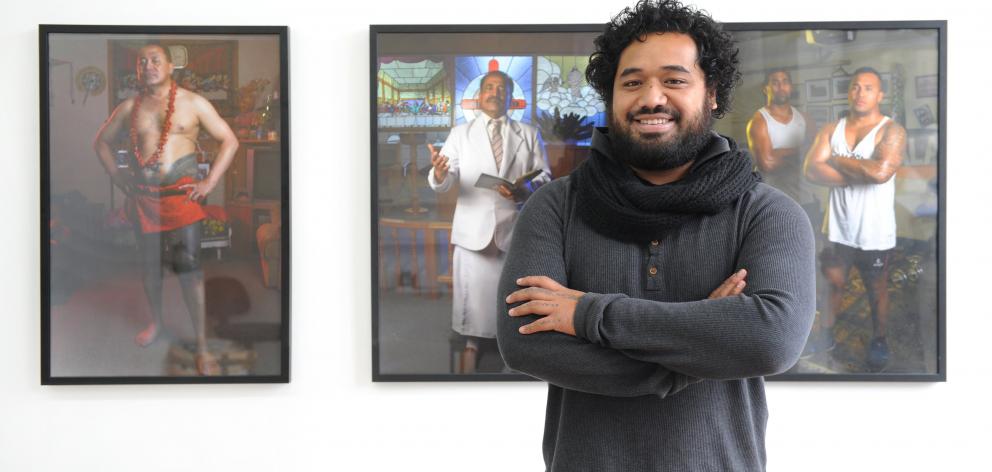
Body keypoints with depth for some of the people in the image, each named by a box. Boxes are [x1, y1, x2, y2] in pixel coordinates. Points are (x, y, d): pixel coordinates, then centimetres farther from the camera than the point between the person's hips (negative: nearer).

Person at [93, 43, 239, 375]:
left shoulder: (193, 103, 0)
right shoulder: (129, 108, 9)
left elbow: (229, 141, 1)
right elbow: (101, 141, 22)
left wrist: (209, 182, -6)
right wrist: (117, 176, 10)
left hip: (181, 196, -3)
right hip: (142, 198, 4)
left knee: (189, 268, -7)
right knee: (150, 264, 14)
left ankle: (202, 347, -1)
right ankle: (156, 323, 36)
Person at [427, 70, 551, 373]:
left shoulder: (529, 134, 8)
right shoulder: (460, 134, 5)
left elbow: (545, 177, 3)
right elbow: (445, 183, -5)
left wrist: (525, 191, -19)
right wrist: (439, 173, -31)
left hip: (515, 227, 1)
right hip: (474, 228, 0)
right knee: (472, 289, 6)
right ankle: (471, 343, 24)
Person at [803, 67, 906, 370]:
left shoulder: (891, 131, -11)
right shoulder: (831, 130, 1)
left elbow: (881, 171, -29)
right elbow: (812, 171, -12)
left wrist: (837, 161, -16)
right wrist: (862, 173, -18)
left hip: (874, 231, -3)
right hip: (838, 226, 3)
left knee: (877, 290, 14)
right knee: (833, 283, 18)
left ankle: (879, 342, 34)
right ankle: (826, 335, 36)